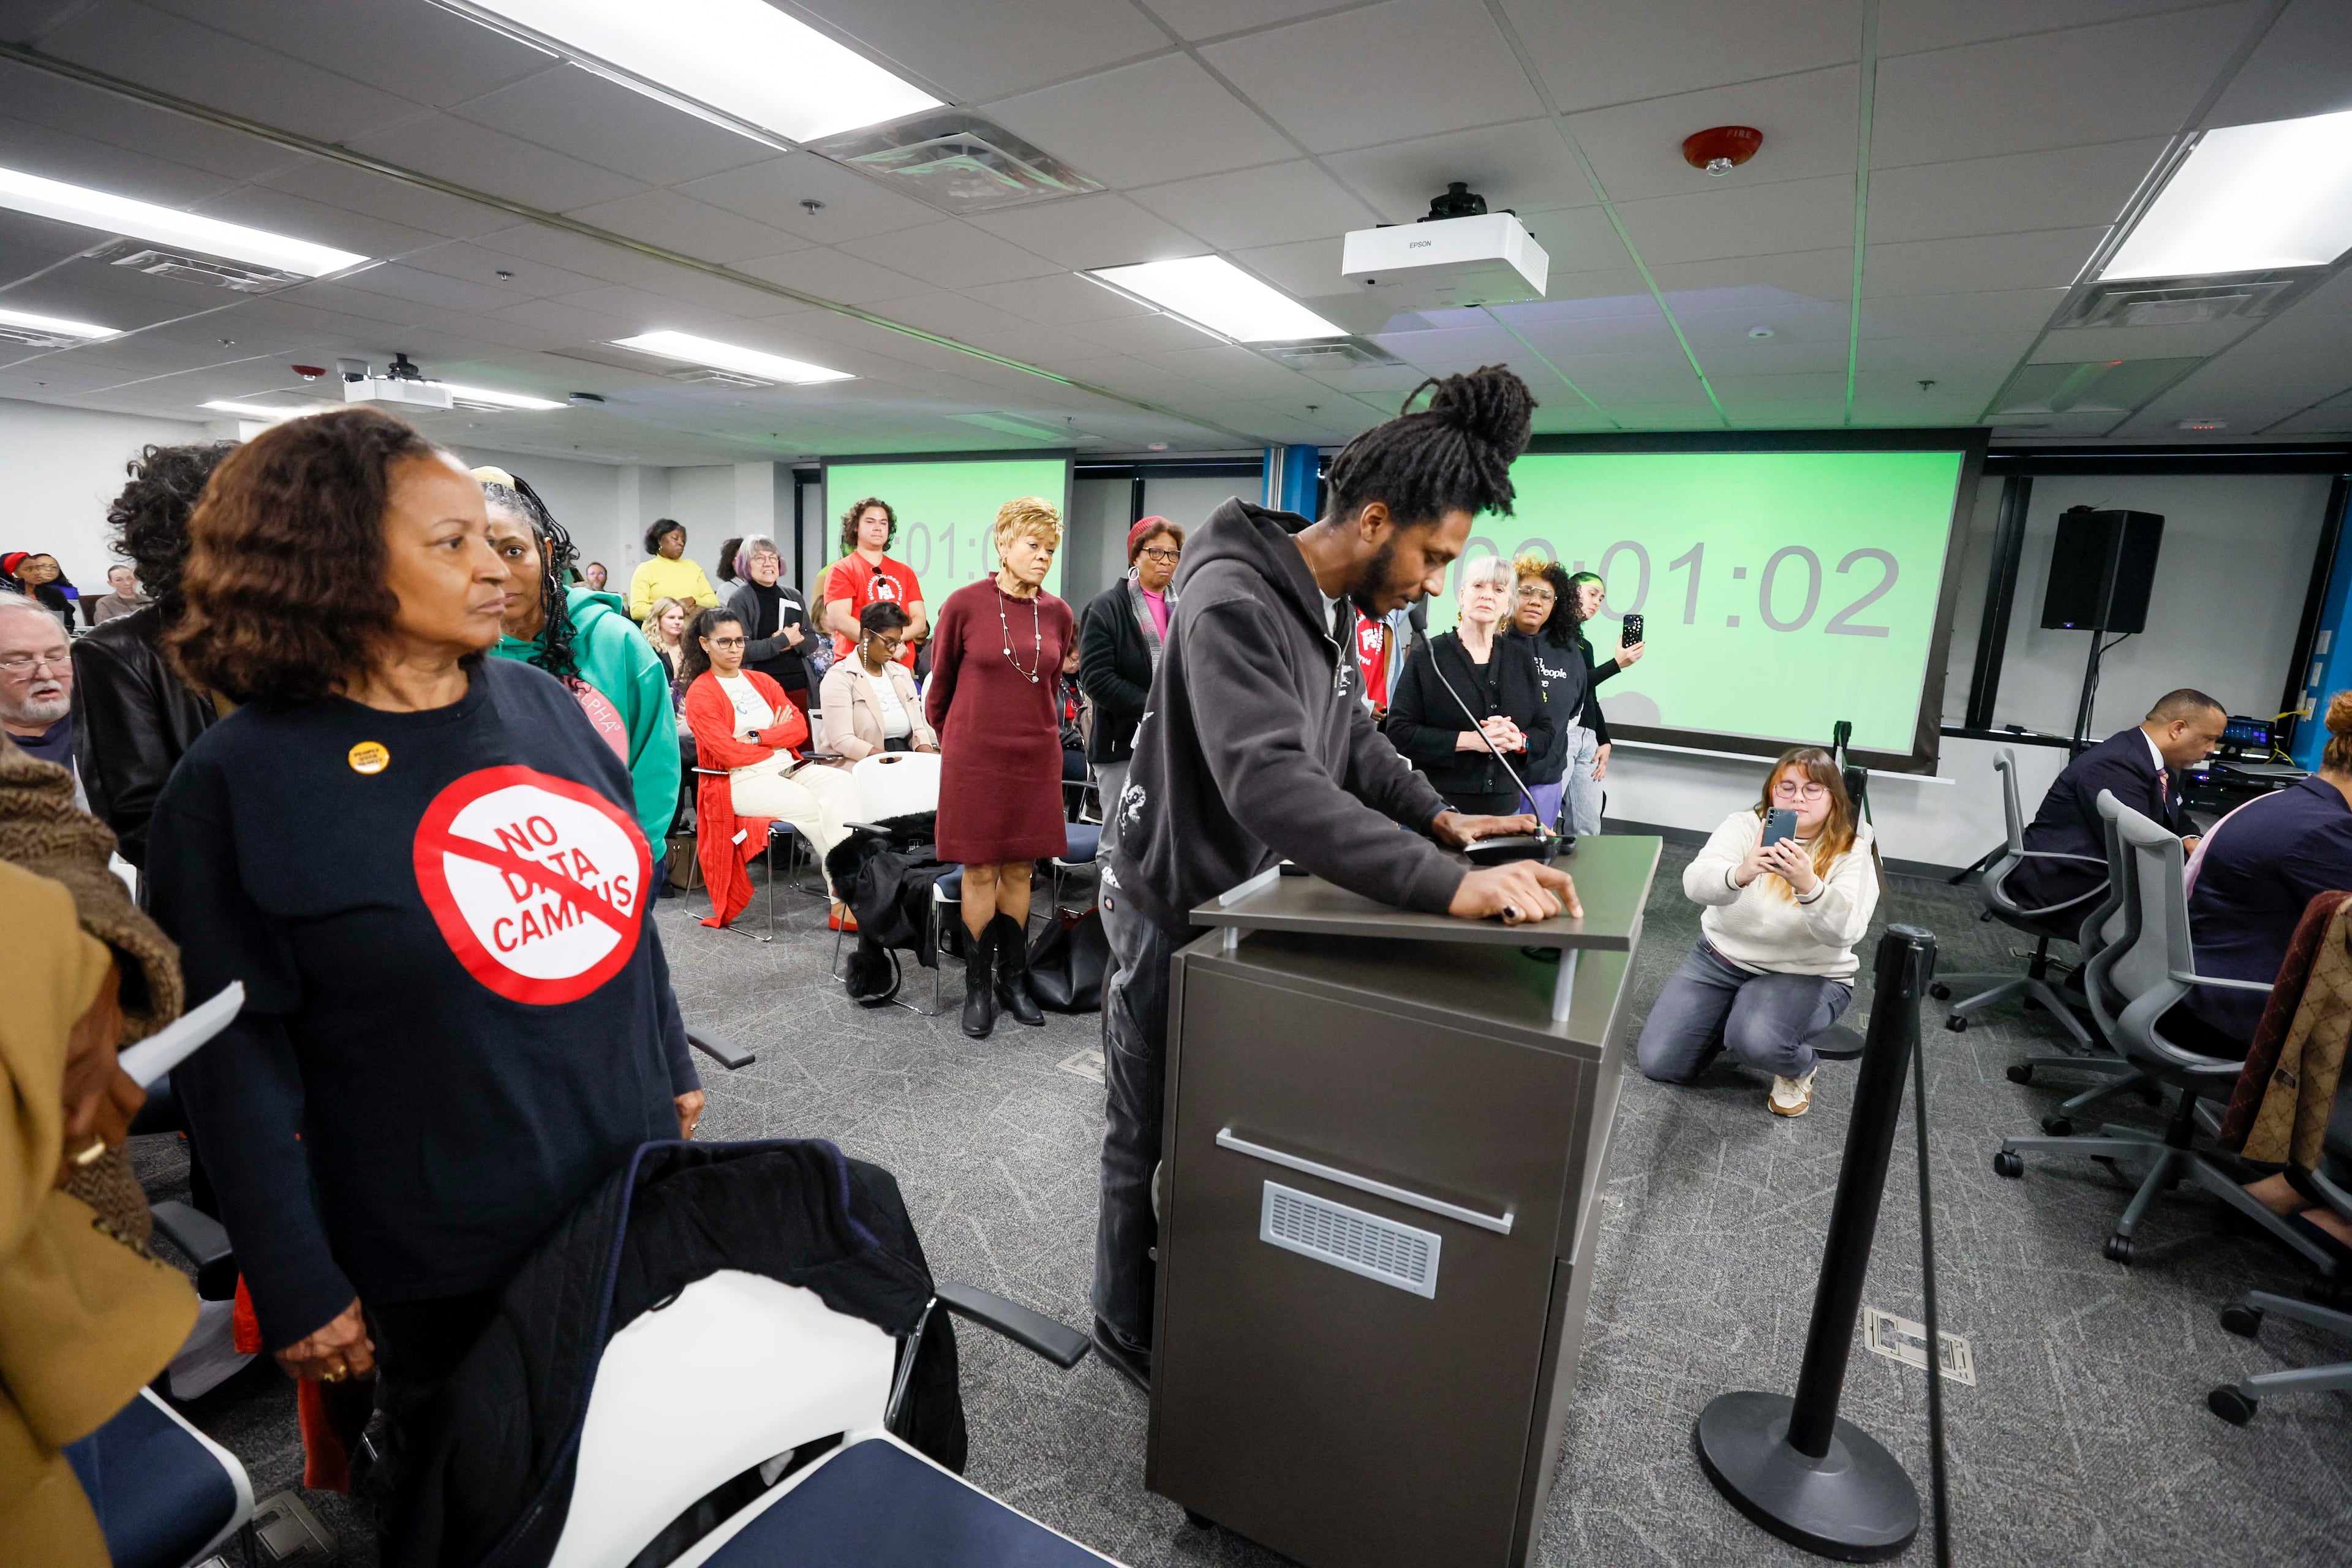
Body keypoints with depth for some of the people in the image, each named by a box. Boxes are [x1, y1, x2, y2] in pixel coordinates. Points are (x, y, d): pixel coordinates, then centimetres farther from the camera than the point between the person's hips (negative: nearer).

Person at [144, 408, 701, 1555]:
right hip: (446, 1254, -4)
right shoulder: (244, 779, -16)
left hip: (634, 1182, 5)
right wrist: (297, 1288, -8)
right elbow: (236, 1059, -12)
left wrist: (674, 1067, 11)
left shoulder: (539, 700, -2)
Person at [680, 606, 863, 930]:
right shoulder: (700, 693, 0)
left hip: (787, 769, 6)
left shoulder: (762, 682, 19)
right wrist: (778, 737, 1)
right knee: (810, 806, -29)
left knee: (842, 782, -24)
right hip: (740, 781, -5)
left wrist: (758, 737, -9)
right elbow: (730, 753, -11)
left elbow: (800, 727, 6)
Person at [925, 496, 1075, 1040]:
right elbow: (939, 685, 6)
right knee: (980, 871, 3)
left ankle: (1013, 980, 24)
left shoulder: (1058, 615, 4)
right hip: (975, 757, -3)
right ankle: (978, 989, 17)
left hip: (1036, 759, 3)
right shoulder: (964, 604, -6)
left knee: (1019, 869, 11)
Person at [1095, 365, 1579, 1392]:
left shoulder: (1333, 606, 3)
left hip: (1253, 897, 9)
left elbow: (1351, 738, 15)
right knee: (1152, 1138, 11)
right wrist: (1450, 887, -46)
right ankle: (1131, 1335, 35)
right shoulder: (1232, 599, -29)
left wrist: (1440, 817, 1)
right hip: (1175, 911, -9)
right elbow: (1272, 782, -42)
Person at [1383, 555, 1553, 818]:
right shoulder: (1428, 655, -3)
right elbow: (1399, 732, -10)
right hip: (1438, 804, -3)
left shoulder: (1522, 659, 10)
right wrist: (1469, 740, -18)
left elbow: (1545, 732, 12)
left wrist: (1518, 740, -11)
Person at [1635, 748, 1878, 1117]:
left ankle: (1799, 1072, 4)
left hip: (1808, 975, -2)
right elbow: (1696, 882, -25)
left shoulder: (1852, 852, -10)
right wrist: (1738, 875, -47)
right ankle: (1731, 1017, 23)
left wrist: (1809, 887, -46)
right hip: (1722, 957, 3)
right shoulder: (1743, 826, -7)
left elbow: (1845, 931, -26)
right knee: (1657, 1062, -6)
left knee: (1755, 1041, -34)